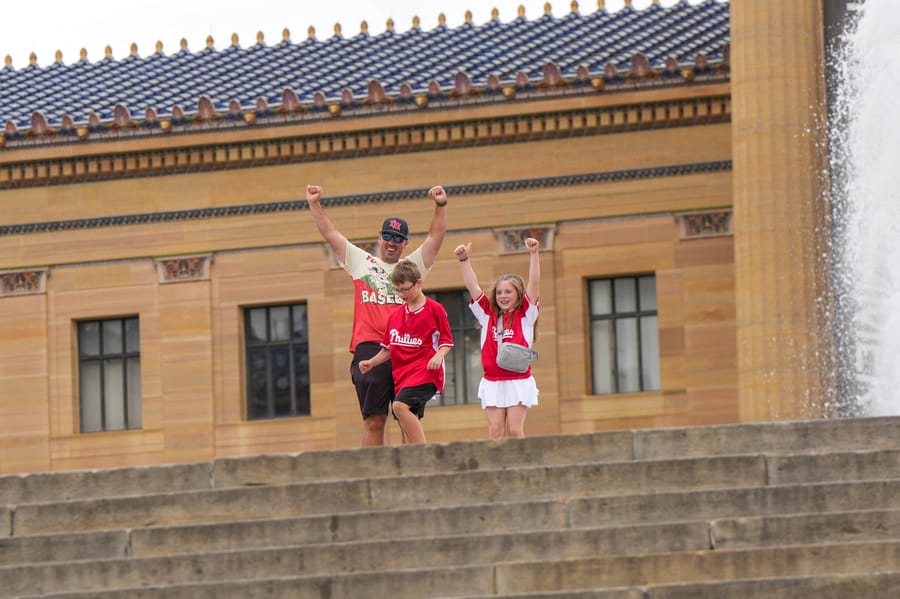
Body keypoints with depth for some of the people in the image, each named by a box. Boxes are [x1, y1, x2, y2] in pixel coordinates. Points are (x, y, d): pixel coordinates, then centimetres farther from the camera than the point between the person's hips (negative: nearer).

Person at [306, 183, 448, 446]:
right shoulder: (361, 262, 17)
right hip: (369, 349, -1)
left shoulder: (413, 266, 18)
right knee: (374, 420, -3)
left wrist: (441, 206, -4)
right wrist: (315, 205, 10)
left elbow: (436, 237, 9)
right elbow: (331, 234, 16)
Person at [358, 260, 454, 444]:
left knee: (400, 405, -29)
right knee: (407, 429, 0)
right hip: (401, 373, 7)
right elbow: (388, 349, 21)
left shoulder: (434, 309, -1)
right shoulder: (395, 315, 16)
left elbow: (446, 340, 1)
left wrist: (438, 356, -18)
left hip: (424, 370, -7)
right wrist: (371, 363, 6)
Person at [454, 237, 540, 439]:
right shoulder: (488, 314, 11)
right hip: (492, 381, 2)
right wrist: (463, 259, 3)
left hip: (519, 380, -2)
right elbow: (472, 286, 9)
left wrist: (534, 254, -12)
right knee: (495, 431, -3)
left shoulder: (525, 315, 5)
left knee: (515, 430, -5)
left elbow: (534, 284, -4)